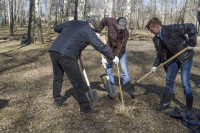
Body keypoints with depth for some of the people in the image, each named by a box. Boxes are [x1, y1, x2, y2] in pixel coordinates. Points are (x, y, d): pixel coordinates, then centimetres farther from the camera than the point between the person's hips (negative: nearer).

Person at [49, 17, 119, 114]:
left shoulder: (72, 23, 23)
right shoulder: (88, 31, 5)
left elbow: (56, 28, 29)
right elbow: (100, 46, 3)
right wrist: (113, 58, 11)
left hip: (54, 50, 8)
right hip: (66, 55, -7)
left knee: (57, 78, 23)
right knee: (78, 82, 0)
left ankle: (57, 101, 38)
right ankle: (85, 107, 6)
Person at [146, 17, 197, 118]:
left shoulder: (172, 29, -24)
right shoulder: (156, 39, 0)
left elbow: (191, 28, -24)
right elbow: (160, 53, 8)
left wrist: (191, 43, -22)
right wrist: (155, 65, -1)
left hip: (185, 56, -7)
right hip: (173, 58, 7)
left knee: (185, 82, -5)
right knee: (169, 80, 9)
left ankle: (189, 108, 11)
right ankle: (166, 102, 24)